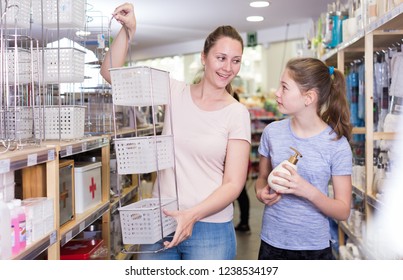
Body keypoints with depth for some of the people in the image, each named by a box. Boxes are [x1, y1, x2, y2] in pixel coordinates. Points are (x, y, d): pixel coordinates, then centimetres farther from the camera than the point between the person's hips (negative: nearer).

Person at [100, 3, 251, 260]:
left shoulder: (237, 113, -5)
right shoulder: (174, 92, 1)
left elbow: (233, 183, -9)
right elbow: (111, 73, 0)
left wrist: (193, 215, -22)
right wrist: (128, 30, -13)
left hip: (210, 228, -2)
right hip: (162, 221, 3)